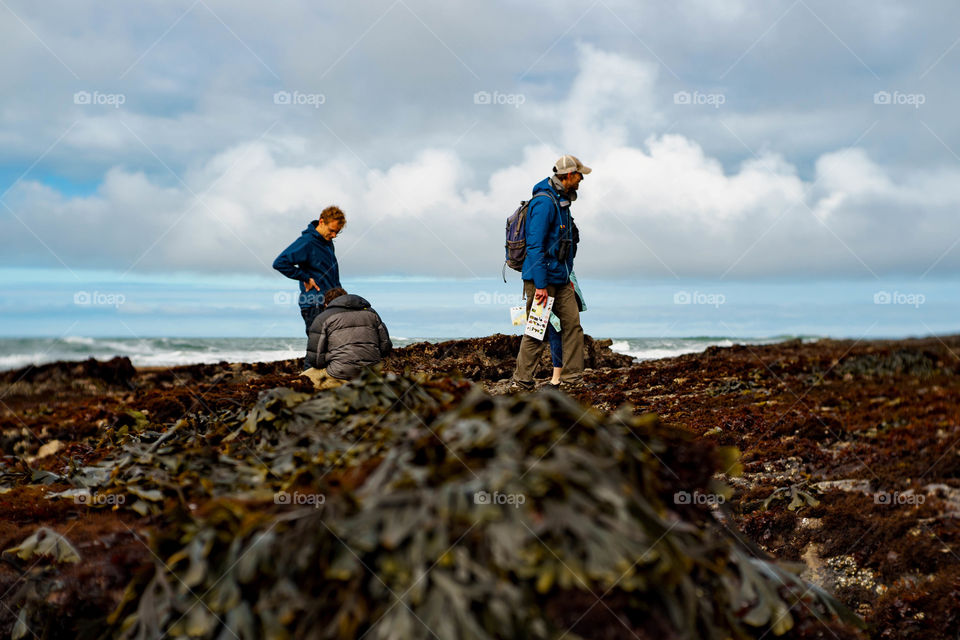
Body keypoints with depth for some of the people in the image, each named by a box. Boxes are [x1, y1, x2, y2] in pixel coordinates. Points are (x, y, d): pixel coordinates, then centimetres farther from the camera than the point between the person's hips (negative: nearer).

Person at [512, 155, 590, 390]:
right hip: (542, 278, -9)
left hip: (560, 279, 9)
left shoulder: (561, 201, 15)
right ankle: (521, 381, 5)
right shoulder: (544, 202, -16)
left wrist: (567, 277, 22)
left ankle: (572, 376, 7)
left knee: (572, 324, 4)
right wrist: (541, 285, -23)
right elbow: (535, 245, -21)